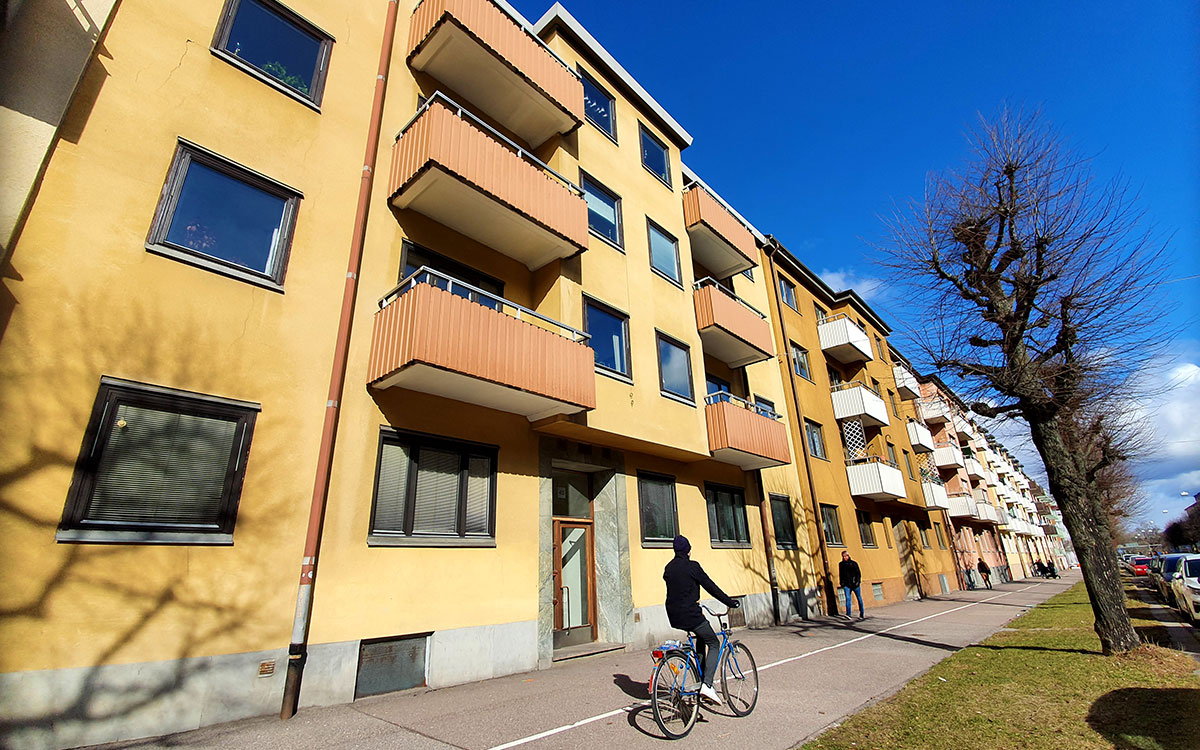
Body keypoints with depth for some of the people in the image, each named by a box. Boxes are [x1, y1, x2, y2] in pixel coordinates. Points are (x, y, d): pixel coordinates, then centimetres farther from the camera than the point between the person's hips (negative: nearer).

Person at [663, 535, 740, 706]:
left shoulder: (669, 568, 9)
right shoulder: (692, 566, -11)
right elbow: (710, 586, -8)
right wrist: (729, 602, 3)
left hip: (674, 616, 7)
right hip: (690, 614, -7)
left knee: (701, 636, 29)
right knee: (714, 644, 9)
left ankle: (700, 677, 26)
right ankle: (707, 684, -7)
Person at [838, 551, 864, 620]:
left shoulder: (854, 563, -1)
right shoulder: (841, 564, 7)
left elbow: (858, 573, -2)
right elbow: (840, 575, 15)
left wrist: (857, 581, -14)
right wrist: (841, 583, 9)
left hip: (855, 584, -1)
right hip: (846, 584, 1)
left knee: (859, 598, 9)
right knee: (848, 598, -13)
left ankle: (861, 615, 23)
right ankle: (848, 614, -19)